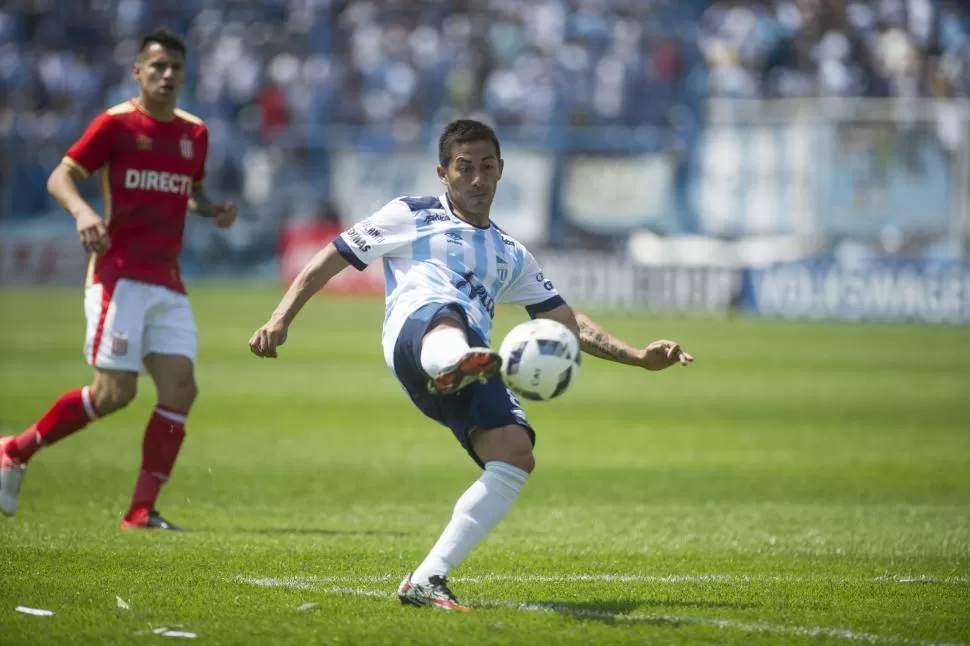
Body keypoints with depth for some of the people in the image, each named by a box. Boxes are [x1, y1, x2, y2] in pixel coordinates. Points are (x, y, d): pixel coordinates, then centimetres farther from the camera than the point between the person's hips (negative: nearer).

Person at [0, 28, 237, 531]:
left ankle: (142, 511, -3)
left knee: (179, 388, -7)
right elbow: (60, 177, -4)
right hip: (120, 276, -6)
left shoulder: (194, 133, 13)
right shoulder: (116, 124, -4)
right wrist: (82, 211, -25)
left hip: (168, 282, 6)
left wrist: (213, 209, 6)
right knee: (114, 392, -12)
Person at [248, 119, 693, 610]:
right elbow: (329, 261, 22)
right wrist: (280, 320, 8)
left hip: (473, 368, 5)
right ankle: (455, 365, -85)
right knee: (445, 319, -42)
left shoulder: (511, 256, 37)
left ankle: (427, 581, -18)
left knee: (516, 456, -21)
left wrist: (638, 357, 28)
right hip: (415, 334, -5)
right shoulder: (410, 216, 25)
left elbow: (569, 324, 39)